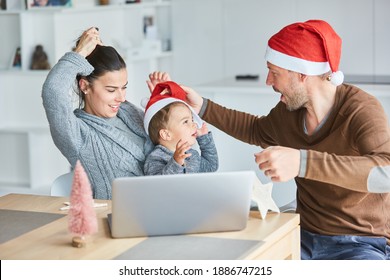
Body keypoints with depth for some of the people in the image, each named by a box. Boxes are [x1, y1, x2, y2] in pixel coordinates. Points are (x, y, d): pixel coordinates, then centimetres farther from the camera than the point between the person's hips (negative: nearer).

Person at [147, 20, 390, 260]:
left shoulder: (361, 110, -19)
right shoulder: (290, 109, 3)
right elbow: (257, 130, 28)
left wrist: (302, 162, -47)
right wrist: (201, 106, 20)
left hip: (362, 246, -6)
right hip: (306, 238, 6)